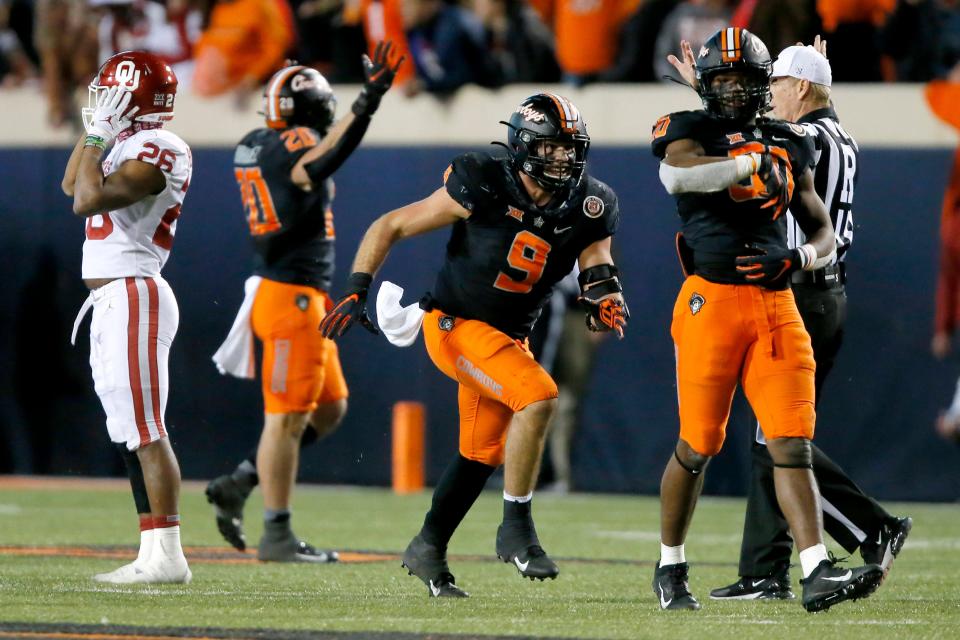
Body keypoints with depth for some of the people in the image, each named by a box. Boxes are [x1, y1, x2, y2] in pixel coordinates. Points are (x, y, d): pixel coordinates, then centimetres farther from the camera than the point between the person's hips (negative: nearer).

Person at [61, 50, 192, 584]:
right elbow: (73, 185, 30)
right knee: (132, 433, 10)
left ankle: (168, 556, -13)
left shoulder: (157, 150, -14)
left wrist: (98, 135, -11)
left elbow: (88, 200, -22)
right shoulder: (129, 146, 16)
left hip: (133, 299, -10)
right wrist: (94, 129, 19)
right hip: (112, 301, 10)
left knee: (145, 429, -12)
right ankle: (153, 553, 11)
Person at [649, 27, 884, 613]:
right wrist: (750, 163, -22)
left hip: (776, 304, 4)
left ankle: (818, 574, -16)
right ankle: (671, 568, 23)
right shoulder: (692, 133, 2)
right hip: (712, 301, -4)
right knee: (698, 446, 4)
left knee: (793, 444, -7)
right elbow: (676, 174, -23)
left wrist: (796, 260, -1)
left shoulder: (789, 146, 16)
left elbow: (824, 233, 20)